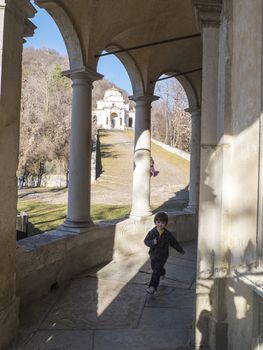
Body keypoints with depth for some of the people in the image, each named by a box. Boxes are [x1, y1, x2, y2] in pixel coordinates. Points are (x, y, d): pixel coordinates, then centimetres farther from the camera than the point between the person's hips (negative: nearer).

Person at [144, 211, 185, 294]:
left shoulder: (168, 234, -11)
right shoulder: (152, 232, -13)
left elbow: (174, 242, 2)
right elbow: (146, 241, -13)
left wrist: (181, 250, 11)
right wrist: (152, 242, -34)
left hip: (162, 256, -3)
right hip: (153, 255, 3)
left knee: (156, 272, -11)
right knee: (154, 268, 26)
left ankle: (152, 287, -7)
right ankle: (162, 272, 58)